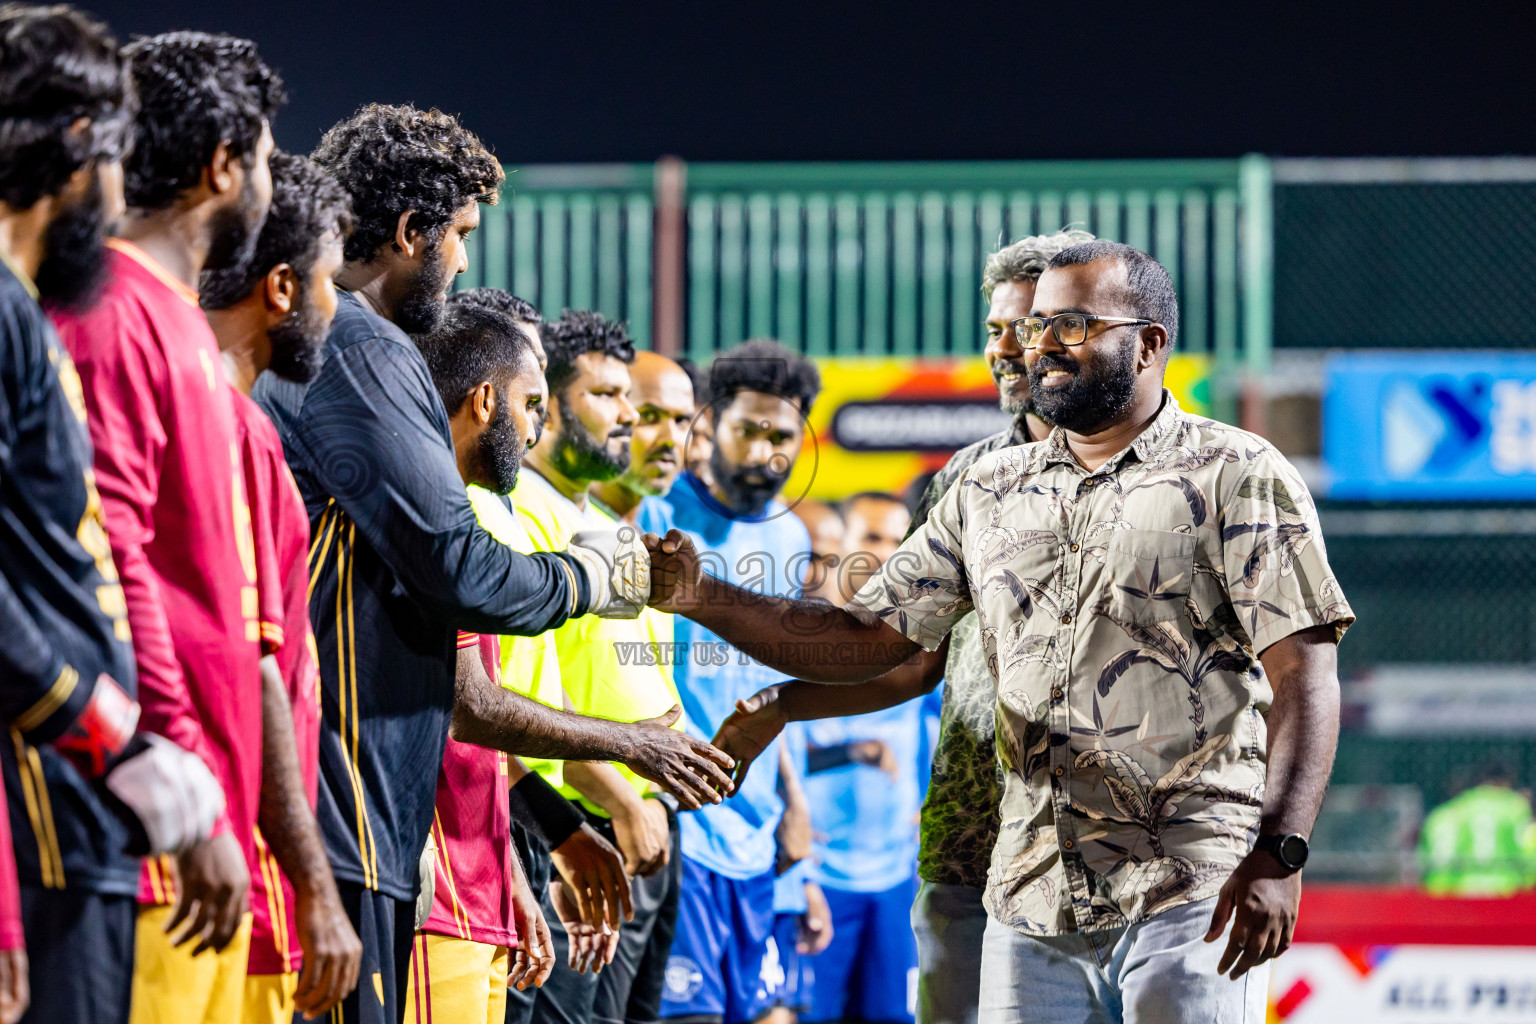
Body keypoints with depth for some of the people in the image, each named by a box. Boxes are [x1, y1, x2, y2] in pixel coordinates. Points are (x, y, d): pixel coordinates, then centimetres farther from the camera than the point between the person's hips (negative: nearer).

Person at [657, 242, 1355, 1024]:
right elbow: (864, 639, 16)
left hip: (1190, 897, -5)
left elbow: (1302, 675, -8)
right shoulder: (990, 493, 16)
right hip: (1032, 900, 5)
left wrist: (1278, 855, -20)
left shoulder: (1234, 476, -1)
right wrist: (702, 600, 2)